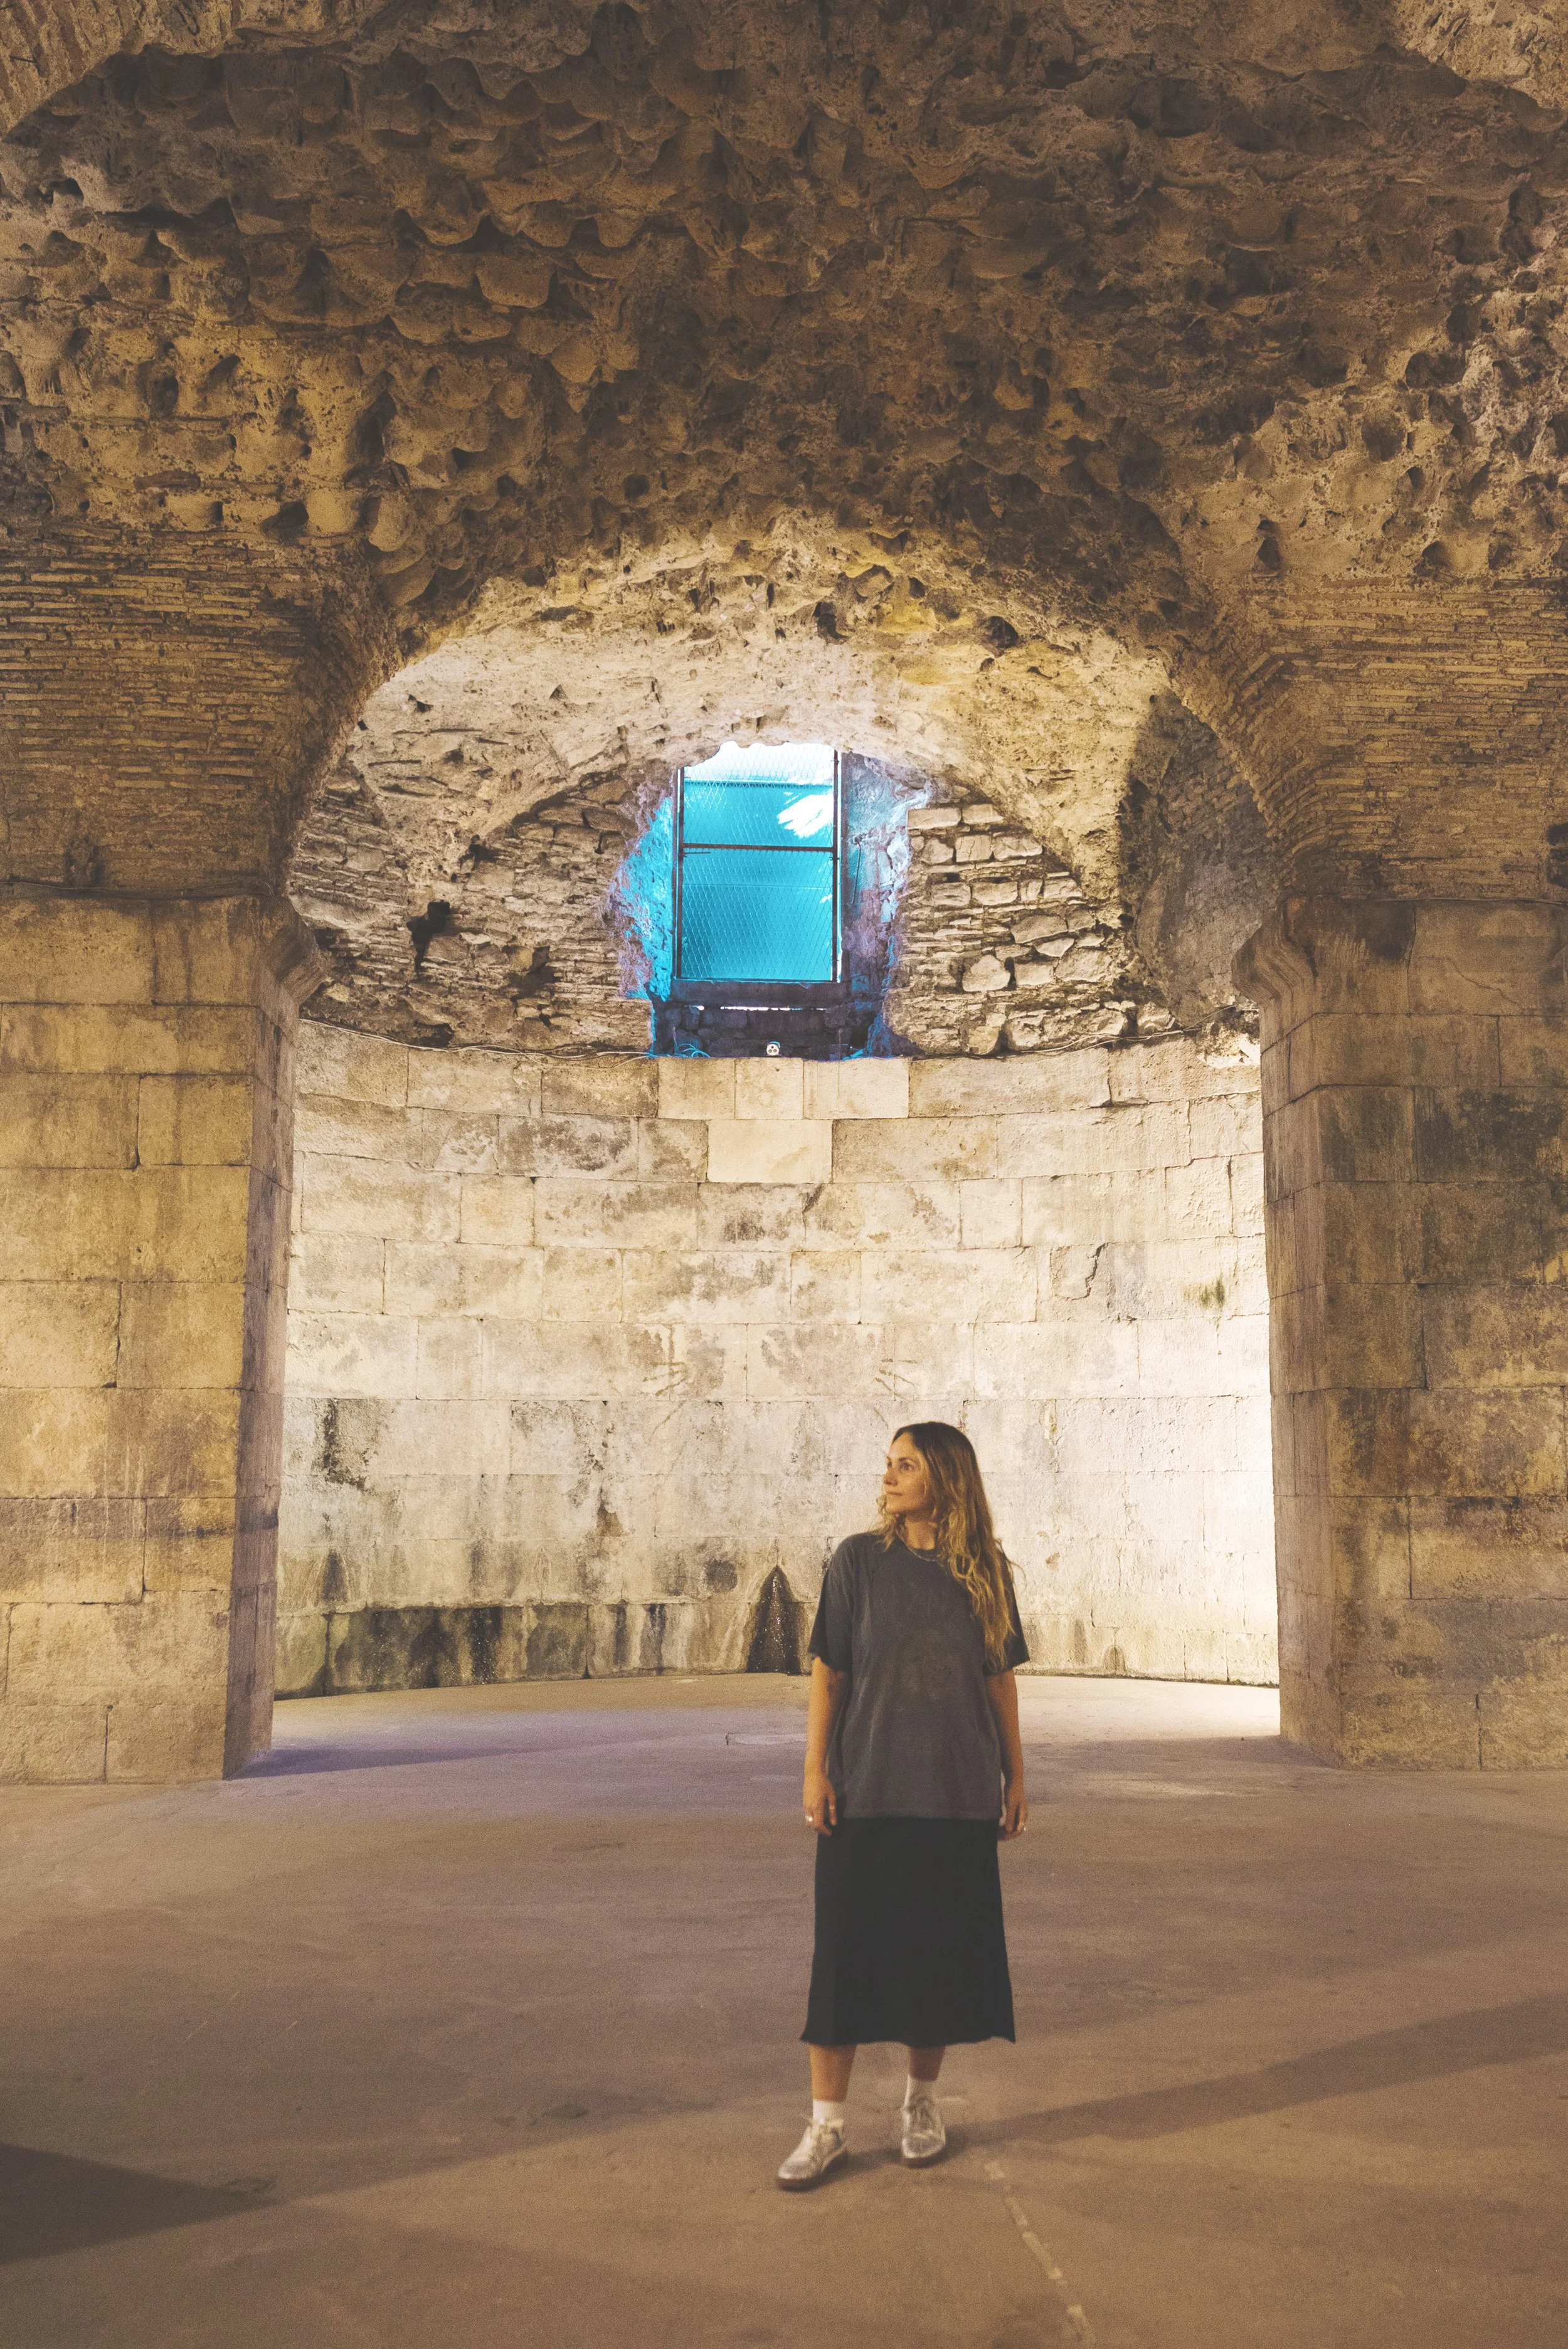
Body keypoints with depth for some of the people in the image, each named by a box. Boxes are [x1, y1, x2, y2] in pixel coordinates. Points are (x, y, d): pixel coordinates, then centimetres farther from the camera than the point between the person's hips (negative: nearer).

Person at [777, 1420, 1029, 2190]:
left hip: (959, 1796, 1)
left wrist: (1016, 1777, 9)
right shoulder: (858, 1560, -2)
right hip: (865, 1790, -1)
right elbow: (828, 1672, -1)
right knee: (845, 1951, 1)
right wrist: (814, 1769, -6)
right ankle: (826, 2124, 11)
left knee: (942, 1953, 9)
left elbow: (1000, 1681, 8)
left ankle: (922, 2100, 28)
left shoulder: (985, 1571, 2)